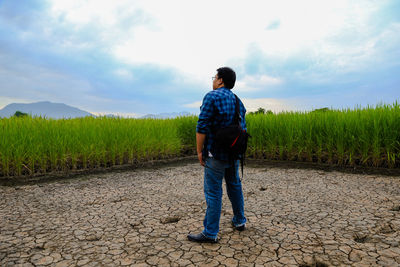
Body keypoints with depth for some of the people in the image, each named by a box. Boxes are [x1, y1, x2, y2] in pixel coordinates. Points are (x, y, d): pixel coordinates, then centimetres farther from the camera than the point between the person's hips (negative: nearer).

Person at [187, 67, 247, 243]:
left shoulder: (212, 96, -11)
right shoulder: (238, 101, 13)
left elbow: (202, 126, -18)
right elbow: (243, 128, 15)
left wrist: (199, 151, -11)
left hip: (216, 154, -8)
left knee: (213, 192, -2)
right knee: (234, 185, 20)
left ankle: (210, 233, 8)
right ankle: (239, 221, 34)